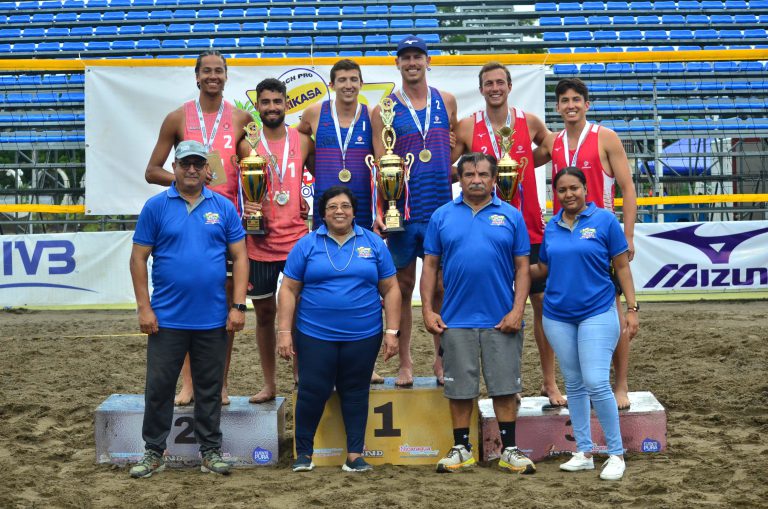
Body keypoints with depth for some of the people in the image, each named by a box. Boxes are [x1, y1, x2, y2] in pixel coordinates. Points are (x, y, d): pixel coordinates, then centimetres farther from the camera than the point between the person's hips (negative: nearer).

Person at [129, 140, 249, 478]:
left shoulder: (224, 207, 4)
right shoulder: (156, 207, 0)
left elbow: (239, 257, 4)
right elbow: (139, 258, 0)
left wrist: (238, 306, -3)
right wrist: (144, 308, -6)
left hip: (213, 319, 1)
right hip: (167, 318, -1)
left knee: (210, 388, 10)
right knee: (159, 386, 5)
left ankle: (211, 451, 22)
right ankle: (154, 453, 18)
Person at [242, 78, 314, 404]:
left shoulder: (303, 141, 5)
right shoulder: (247, 145, 1)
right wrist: (245, 208, -14)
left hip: (297, 239, 0)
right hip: (259, 242, 0)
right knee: (264, 313, 9)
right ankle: (269, 384, 21)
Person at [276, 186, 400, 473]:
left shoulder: (373, 243, 5)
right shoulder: (307, 245, 2)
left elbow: (390, 290, 6)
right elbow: (289, 290, 2)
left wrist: (392, 331, 1)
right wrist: (284, 331, -5)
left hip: (363, 336, 1)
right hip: (315, 335, -1)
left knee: (355, 393, 9)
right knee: (312, 392, 1)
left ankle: (355, 454, 18)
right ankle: (303, 453, 17)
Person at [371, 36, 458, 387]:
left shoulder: (446, 102, 10)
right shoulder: (385, 110, 3)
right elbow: (380, 166, -2)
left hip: (442, 206, 2)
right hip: (403, 209, -1)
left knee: (441, 286, 5)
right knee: (403, 286, 4)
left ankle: (441, 361, 16)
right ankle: (405, 363, 13)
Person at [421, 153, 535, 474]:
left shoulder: (511, 216, 4)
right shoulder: (442, 216, 6)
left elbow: (522, 267, 2)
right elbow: (430, 265, 6)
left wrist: (517, 310, -8)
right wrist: (427, 310, -1)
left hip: (501, 321, 0)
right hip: (455, 319, 1)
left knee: (505, 387, 5)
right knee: (459, 388, 8)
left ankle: (509, 449, 17)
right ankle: (461, 448, 21)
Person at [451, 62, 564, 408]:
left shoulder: (529, 122, 3)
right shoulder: (467, 127, 0)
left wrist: (523, 166, 8)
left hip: (530, 227, 1)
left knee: (543, 302, 2)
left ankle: (549, 382, 13)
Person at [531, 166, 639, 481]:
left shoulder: (604, 220, -4)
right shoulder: (551, 227, 7)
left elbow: (622, 266, -2)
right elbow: (543, 269, 15)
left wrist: (632, 309, -6)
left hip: (597, 313, -4)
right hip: (558, 317, 5)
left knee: (597, 384, -11)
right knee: (573, 384, 10)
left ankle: (616, 453, 4)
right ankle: (583, 452, 20)